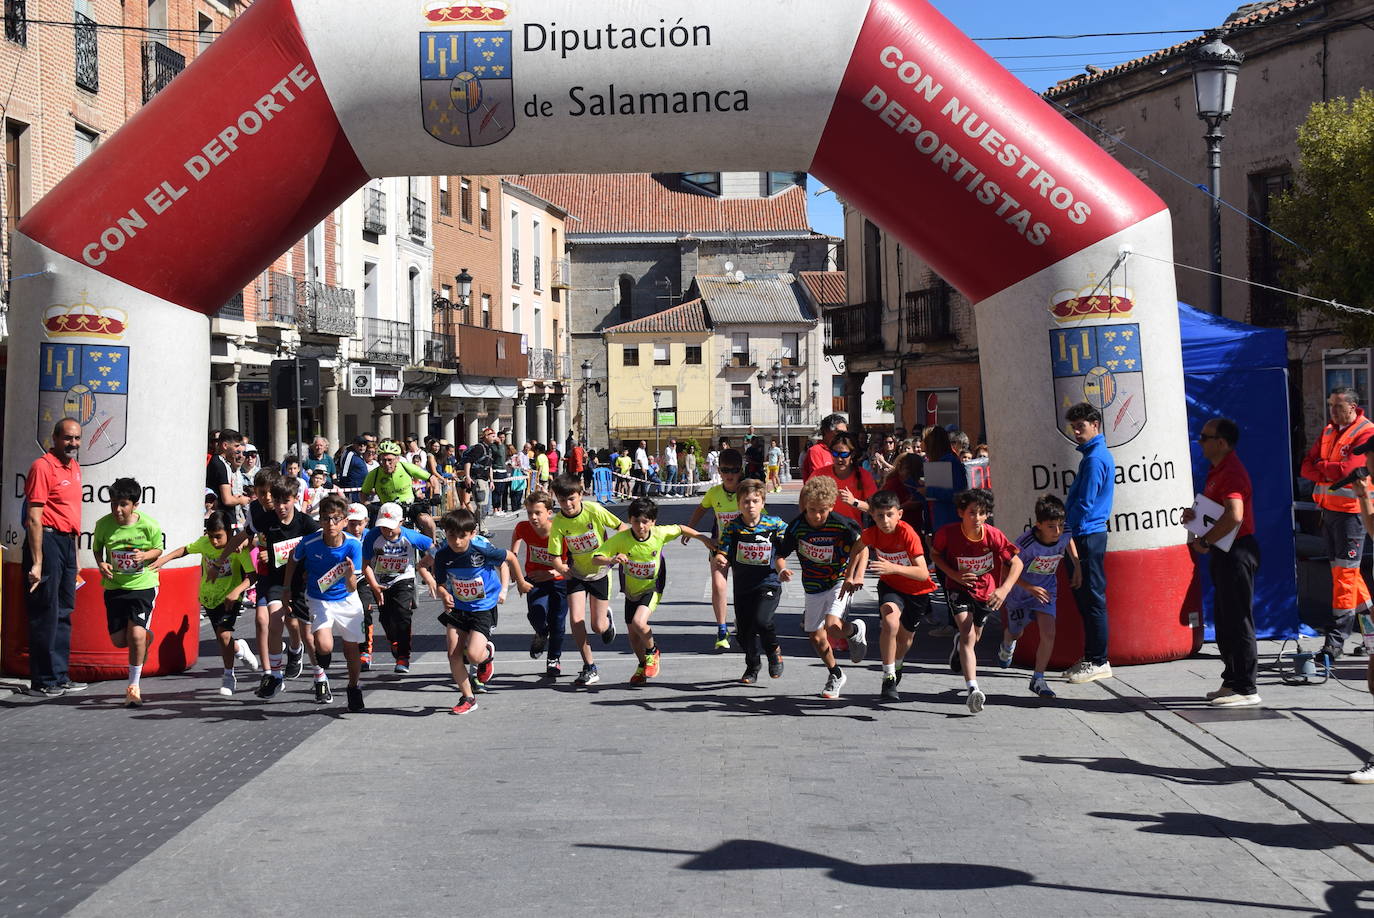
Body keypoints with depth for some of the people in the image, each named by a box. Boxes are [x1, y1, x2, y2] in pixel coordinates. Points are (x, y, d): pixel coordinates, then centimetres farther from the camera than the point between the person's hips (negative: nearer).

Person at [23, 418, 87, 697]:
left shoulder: (74, 467, 15)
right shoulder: (43, 466, -11)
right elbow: (34, 518, -15)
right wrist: (37, 562, -19)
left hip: (68, 542, 9)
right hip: (47, 540, -9)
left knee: (64, 612, 13)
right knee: (46, 613, -4)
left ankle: (59, 677, 21)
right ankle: (43, 681, 1)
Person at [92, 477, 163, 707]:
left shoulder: (149, 525, -13)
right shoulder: (103, 524, -8)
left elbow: (158, 550, 3)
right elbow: (97, 548, 10)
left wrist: (145, 555, -18)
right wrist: (101, 564, -10)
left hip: (143, 585, -3)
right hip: (114, 586, 3)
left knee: (136, 634, -15)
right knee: (119, 640, 3)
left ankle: (133, 686, 2)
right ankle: (144, 639, 40)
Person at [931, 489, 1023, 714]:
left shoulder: (994, 535, -23)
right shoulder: (948, 533, -24)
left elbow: (1016, 563, -15)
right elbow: (935, 555, -4)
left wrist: (1004, 589, -30)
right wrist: (954, 575, -20)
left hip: (986, 591, 2)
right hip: (959, 588, -2)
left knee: (974, 638, 22)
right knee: (968, 636, -22)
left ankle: (959, 645, 60)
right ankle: (973, 689, -31)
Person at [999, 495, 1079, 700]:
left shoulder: (1065, 535, -21)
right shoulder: (1026, 543, -34)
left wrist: (1077, 567, 6)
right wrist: (1030, 588, -31)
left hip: (1046, 590, 2)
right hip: (1021, 591, -2)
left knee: (1048, 634, -14)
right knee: (1016, 633, 19)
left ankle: (1038, 679, -1)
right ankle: (1006, 646, 57)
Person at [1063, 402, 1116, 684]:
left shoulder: (1094, 458, -15)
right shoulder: (1099, 454, 17)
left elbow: (1085, 503, -17)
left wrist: (1065, 531, -11)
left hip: (1087, 536, -10)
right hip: (1086, 535, 10)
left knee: (1092, 599, -6)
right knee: (1085, 597, 13)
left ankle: (1098, 662, -2)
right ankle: (1091, 658, 18)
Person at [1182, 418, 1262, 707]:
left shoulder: (1232, 472, -19)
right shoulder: (1216, 471, 16)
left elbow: (1234, 515, -31)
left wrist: (1204, 541, -21)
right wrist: (1193, 514, 6)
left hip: (1236, 552, -11)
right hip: (1223, 553, 11)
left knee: (1238, 621, -7)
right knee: (1224, 620, 16)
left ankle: (1246, 689, -3)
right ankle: (1232, 681, 24)